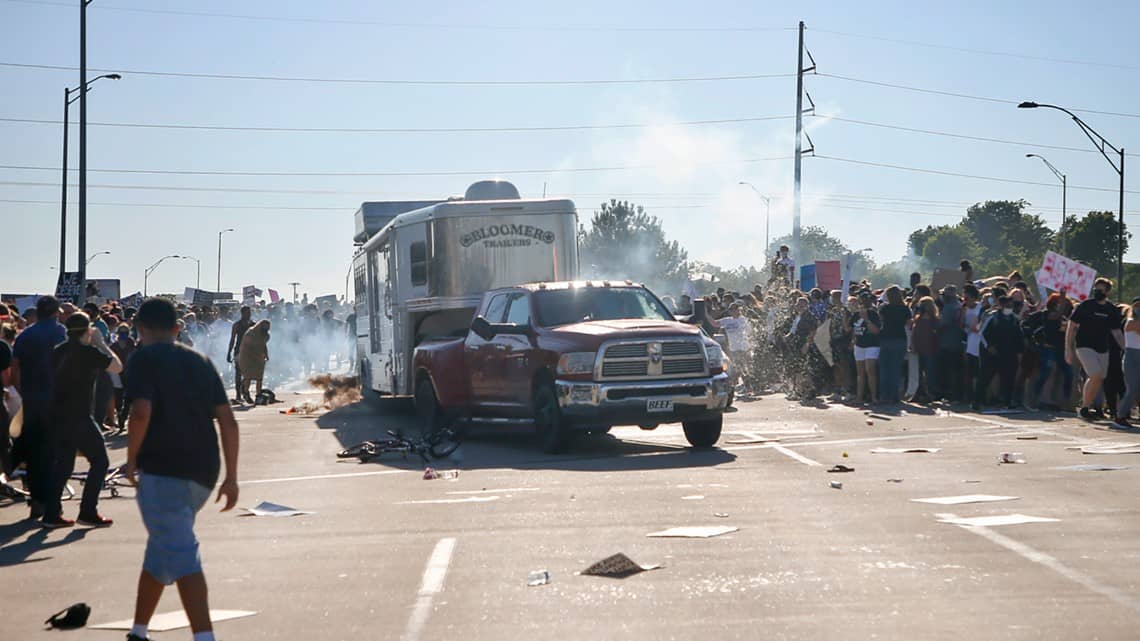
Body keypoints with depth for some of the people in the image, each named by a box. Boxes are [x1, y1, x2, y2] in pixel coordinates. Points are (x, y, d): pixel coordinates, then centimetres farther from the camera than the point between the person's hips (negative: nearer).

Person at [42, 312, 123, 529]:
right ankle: (88, 512, 0)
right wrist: (100, 342, 3)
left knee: (63, 464, 14)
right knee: (99, 461, 5)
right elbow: (117, 367, -4)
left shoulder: (59, 352, 9)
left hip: (58, 417, 7)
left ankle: (51, 514, 9)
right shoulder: (89, 352, -12)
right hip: (79, 418, -7)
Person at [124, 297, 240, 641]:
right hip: (202, 473, 7)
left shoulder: (145, 358, -1)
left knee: (179, 555, -12)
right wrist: (231, 477, 12)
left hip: (162, 469, -7)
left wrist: (131, 459, -4)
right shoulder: (200, 362, 16)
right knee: (161, 551, 21)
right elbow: (228, 420, 10)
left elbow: (141, 412, -17)